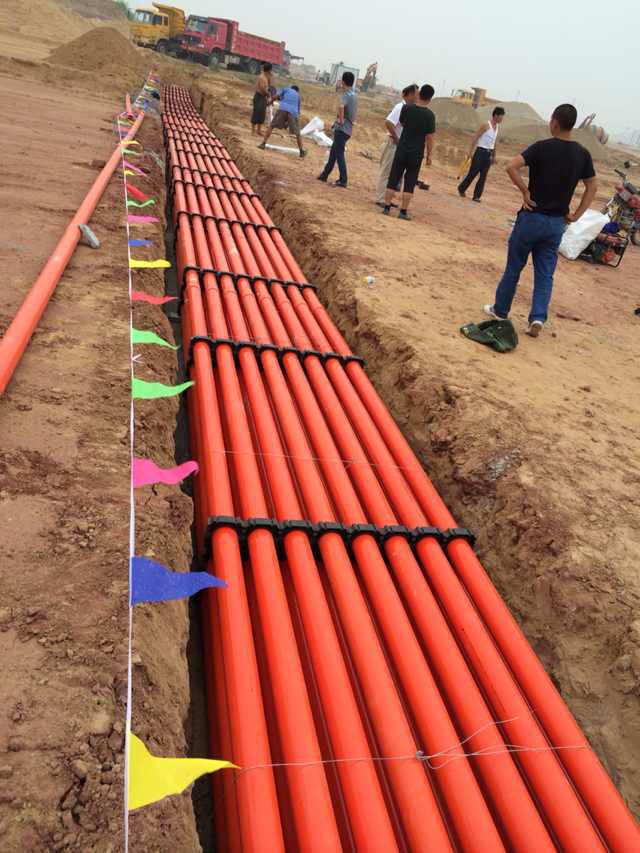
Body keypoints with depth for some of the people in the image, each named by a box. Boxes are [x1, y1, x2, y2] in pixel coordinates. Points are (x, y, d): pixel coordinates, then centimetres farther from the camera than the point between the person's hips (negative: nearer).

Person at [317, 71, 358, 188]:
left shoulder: (346, 95, -13)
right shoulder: (354, 95, 16)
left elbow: (341, 106, -34)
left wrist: (341, 119, -22)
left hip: (342, 129, -9)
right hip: (348, 129, 9)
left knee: (339, 154, -8)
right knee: (333, 152, 17)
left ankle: (343, 181, -10)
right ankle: (325, 174, 26)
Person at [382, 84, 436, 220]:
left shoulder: (406, 108, -4)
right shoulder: (429, 115, -10)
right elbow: (429, 137, -7)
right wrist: (429, 155, 1)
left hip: (402, 149, 2)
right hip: (417, 153, -2)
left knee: (393, 179, 7)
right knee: (410, 183, 4)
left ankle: (387, 207, 6)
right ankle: (403, 211, 3)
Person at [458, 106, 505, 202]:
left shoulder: (497, 127, 12)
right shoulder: (485, 125, -10)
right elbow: (475, 138, -12)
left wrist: (494, 156, 21)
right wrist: (471, 152, -17)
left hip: (489, 154, 6)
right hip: (481, 151, -6)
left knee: (483, 176, 0)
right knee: (472, 173, -1)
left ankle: (477, 196, 2)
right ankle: (461, 189, 17)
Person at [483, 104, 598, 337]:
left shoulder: (542, 147, -10)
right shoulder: (582, 154, 3)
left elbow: (511, 167, -22)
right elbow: (592, 188, 9)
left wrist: (525, 191, -12)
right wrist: (576, 215, 8)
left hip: (532, 217, -3)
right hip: (557, 223, 3)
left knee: (514, 268, 11)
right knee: (545, 274, 9)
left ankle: (500, 310, 24)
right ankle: (538, 318, -2)